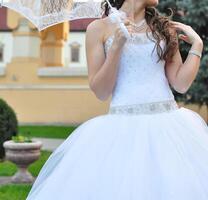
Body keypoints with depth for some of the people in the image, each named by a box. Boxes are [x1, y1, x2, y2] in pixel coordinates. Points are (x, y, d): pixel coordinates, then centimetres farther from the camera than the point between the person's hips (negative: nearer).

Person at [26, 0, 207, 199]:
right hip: (124, 127, -3)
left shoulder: (164, 27, 11)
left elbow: (181, 84, 5)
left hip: (168, 125, 3)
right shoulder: (99, 28, 2)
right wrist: (117, 46, -13)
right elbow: (100, 92, -4)